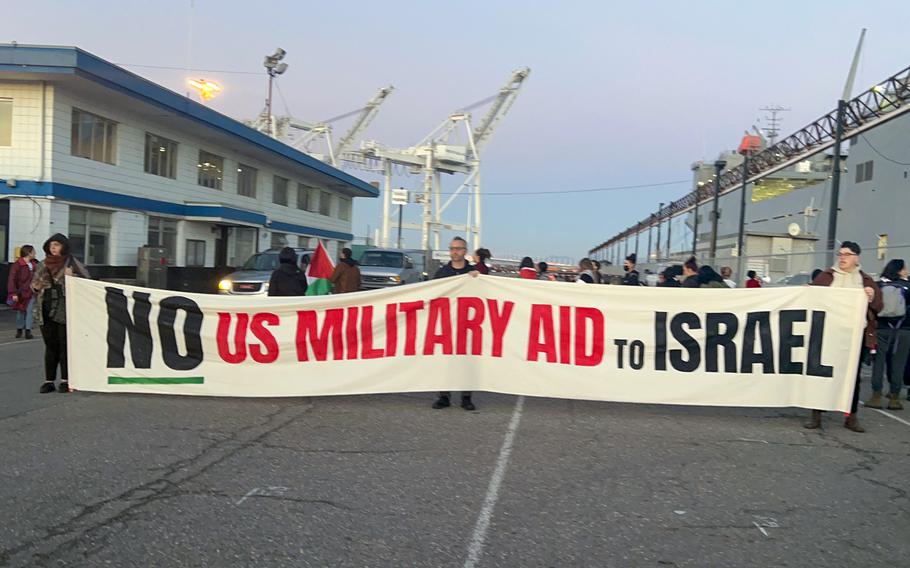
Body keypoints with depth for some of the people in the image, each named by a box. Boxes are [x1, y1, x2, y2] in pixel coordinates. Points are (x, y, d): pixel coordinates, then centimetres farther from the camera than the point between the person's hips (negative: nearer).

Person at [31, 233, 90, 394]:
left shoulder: (72, 262, -1)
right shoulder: (43, 264, 13)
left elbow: (87, 280, -5)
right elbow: (34, 283, 21)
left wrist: (72, 277, -21)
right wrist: (36, 287, -1)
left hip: (65, 311, -4)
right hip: (46, 310, 4)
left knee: (65, 346, -1)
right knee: (50, 346, 8)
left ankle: (66, 380, 5)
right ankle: (49, 381, 12)